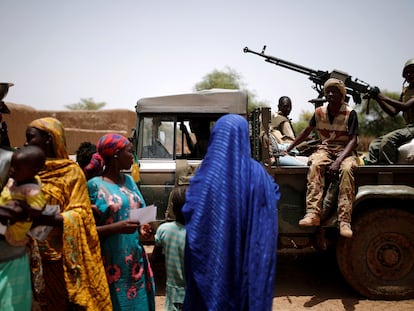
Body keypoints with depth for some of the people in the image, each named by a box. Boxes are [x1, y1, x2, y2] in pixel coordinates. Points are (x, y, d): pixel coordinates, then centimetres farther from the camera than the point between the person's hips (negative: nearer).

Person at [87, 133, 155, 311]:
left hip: (135, 260, 6)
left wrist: (142, 229, -3)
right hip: (111, 263, -6)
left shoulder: (129, 181, 9)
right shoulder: (95, 185, -10)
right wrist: (117, 228, -23)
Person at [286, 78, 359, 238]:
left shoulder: (350, 113, -7)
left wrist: (338, 161, -29)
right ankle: (313, 214, -42)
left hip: (345, 150, -2)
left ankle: (344, 220, -40)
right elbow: (307, 131, 18)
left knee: (346, 169, -37)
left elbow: (353, 140, -14)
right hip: (326, 148, 3)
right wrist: (288, 149, 13)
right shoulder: (319, 112, 4)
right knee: (315, 165, -33)